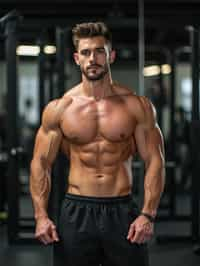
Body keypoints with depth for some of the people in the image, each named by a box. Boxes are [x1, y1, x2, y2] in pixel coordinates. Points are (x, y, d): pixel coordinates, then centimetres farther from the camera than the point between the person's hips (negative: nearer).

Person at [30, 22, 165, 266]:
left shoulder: (137, 106, 0)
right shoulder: (58, 109, 1)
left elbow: (154, 161, -1)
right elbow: (41, 163, 4)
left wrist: (148, 215, -11)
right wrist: (41, 216, -5)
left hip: (122, 210, 0)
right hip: (77, 211, 1)